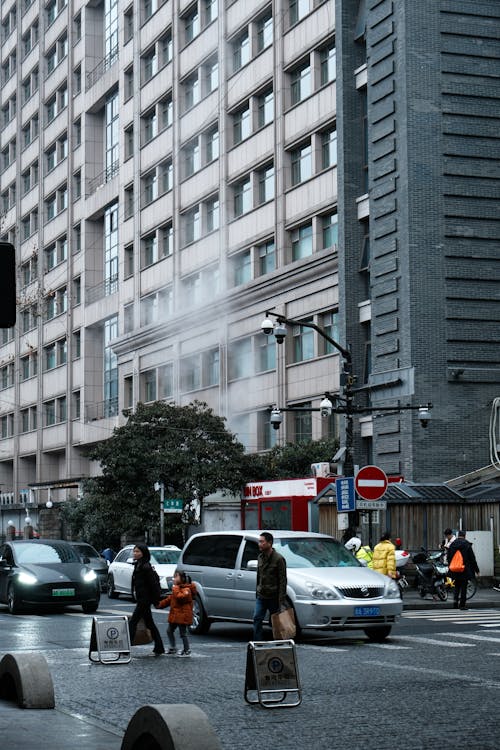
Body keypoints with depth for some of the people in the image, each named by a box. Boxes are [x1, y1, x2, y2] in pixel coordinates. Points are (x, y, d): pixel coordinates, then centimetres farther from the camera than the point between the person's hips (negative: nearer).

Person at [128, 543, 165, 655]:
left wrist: (156, 600, -15)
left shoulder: (146, 567, -17)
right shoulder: (138, 565, 13)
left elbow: (153, 584, -17)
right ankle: (159, 648, 20)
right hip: (141, 599, 10)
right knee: (149, 624, 14)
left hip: (145, 599, -10)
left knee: (132, 622, -10)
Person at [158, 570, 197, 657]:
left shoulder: (186, 589, -15)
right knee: (169, 631, 14)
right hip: (175, 615, 10)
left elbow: (180, 597, -33)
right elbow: (170, 599, 23)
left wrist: (175, 589, -22)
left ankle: (187, 651, 5)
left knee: (183, 633, -4)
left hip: (182, 616, -10)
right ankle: (173, 648, 24)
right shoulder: (177, 588, 16)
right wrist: (161, 604, 19)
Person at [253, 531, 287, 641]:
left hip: (273, 597, -6)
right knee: (257, 619, -4)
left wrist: (281, 601, -17)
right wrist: (257, 592, 15)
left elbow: (283, 581, -13)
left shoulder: (278, 559, -12)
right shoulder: (260, 557, 9)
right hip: (261, 596, 6)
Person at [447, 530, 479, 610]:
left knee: (456, 586, 16)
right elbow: (472, 558, -5)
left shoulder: (452, 544, 4)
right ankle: (462, 604, 1)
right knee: (463, 587, 1)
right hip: (465, 570, -3)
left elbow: (448, 557, 9)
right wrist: (476, 569, 3)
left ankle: (455, 599, -4)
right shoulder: (467, 545, -8)